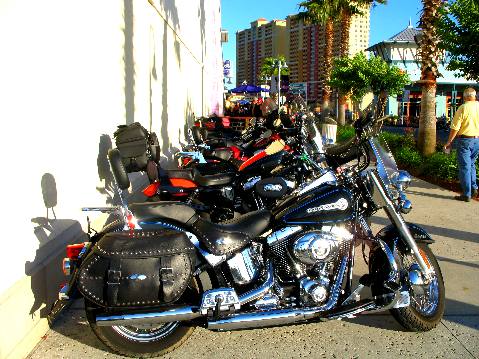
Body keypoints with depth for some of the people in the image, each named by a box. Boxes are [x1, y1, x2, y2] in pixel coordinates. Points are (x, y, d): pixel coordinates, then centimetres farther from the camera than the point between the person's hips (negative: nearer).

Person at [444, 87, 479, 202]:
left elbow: (455, 128, -12)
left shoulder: (463, 108, -11)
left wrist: (449, 142, -4)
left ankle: (466, 194, 2)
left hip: (465, 139, -5)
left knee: (464, 166, 1)